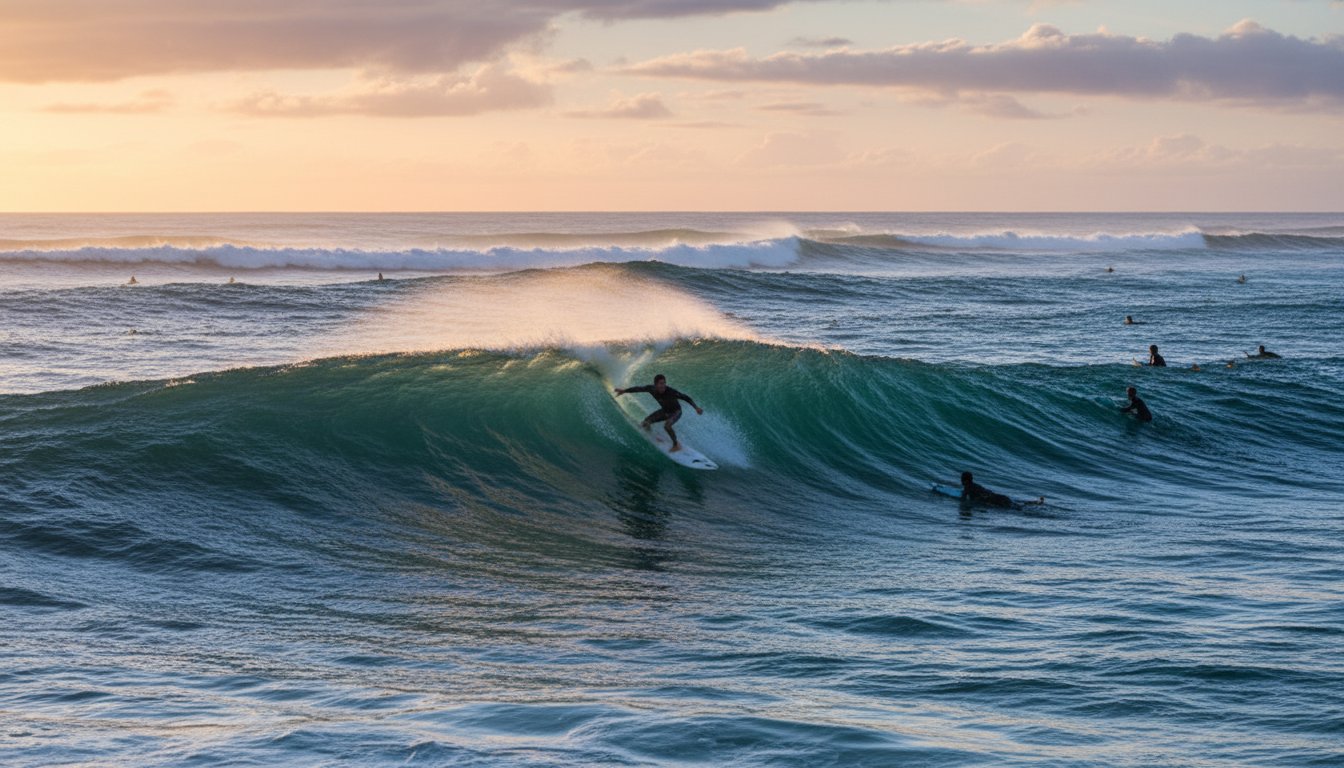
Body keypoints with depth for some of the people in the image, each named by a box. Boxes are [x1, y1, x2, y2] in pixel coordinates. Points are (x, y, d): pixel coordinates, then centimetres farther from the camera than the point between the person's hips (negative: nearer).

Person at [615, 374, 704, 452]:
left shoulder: (671, 392, -36)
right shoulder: (651, 389, -23)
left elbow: (686, 398, -28)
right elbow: (638, 389, -7)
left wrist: (696, 408, -35)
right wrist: (624, 391, 2)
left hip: (676, 412, -5)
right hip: (664, 411, 5)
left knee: (667, 425, -32)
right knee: (645, 423, 0)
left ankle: (676, 445, -10)